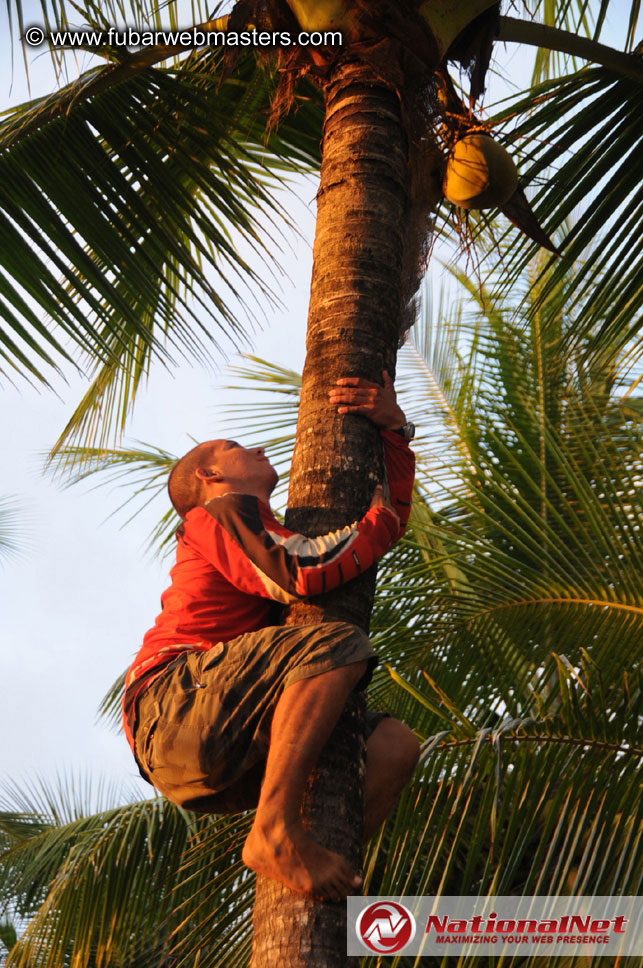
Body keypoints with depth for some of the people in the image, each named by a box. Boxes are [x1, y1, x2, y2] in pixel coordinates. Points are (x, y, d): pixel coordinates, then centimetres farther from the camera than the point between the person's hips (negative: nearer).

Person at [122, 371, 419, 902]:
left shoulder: (274, 533, 32)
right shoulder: (223, 512, 6)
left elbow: (393, 507, 32)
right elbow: (299, 575, -15)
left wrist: (393, 426, 20)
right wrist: (380, 522, -2)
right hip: (174, 708, -8)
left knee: (394, 743, -6)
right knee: (338, 644, -27)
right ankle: (276, 831, -31)